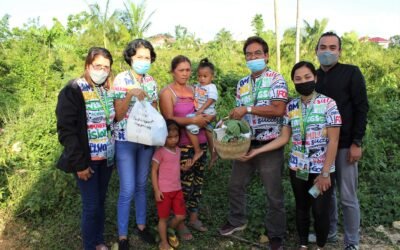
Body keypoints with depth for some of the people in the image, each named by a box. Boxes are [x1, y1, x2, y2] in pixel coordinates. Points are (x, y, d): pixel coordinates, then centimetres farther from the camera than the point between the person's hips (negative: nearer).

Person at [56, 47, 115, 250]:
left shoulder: (108, 90, 6)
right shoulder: (73, 91, -12)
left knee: (100, 202, 16)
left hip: (107, 158, 5)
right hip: (87, 160, -5)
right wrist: (79, 163, -17)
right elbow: (66, 130, -15)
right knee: (91, 206, 1)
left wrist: (114, 152, 5)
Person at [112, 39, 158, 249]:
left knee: (142, 185, 15)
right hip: (125, 141, -4)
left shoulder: (151, 81, 5)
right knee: (128, 191, -3)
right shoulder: (121, 79, -10)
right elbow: (118, 115, -13)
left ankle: (141, 225, 32)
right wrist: (130, 94, -26)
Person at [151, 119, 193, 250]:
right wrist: (156, 190, -14)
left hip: (177, 189, 6)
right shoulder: (160, 152, -15)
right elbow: (154, 171, -12)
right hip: (164, 191, -6)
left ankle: (169, 230, 39)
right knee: (163, 218, 7)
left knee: (181, 215, 11)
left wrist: (186, 167, -2)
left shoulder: (178, 150, 6)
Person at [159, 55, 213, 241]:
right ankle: (180, 223, 15)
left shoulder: (193, 90, 12)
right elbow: (168, 119, -16)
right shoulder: (167, 92, -6)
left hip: (200, 143, 6)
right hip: (181, 145, -6)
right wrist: (193, 120, -22)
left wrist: (208, 118, -5)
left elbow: (204, 113, 19)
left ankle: (194, 217, 29)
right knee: (184, 184, -1)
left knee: (198, 181, 13)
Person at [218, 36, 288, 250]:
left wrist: (248, 108, -21)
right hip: (245, 143, 6)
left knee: (274, 192, 5)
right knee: (236, 185, 17)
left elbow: (279, 110, -21)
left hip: (269, 145, -6)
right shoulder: (242, 84, 10)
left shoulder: (276, 79, -9)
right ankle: (237, 220, 40)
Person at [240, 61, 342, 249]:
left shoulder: (328, 104, -10)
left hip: (321, 169, -3)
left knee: (320, 211, 4)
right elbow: (283, 138, 4)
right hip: (298, 168, 4)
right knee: (301, 208, 15)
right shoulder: (291, 106, 3)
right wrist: (257, 151, -3)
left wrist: (325, 173, -14)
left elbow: (333, 141, -11)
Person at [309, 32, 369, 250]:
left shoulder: (351, 73, -4)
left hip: (344, 144, -4)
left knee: (347, 196, 1)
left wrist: (356, 142, -13)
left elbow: (361, 108, -8)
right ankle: (328, 231, 30)